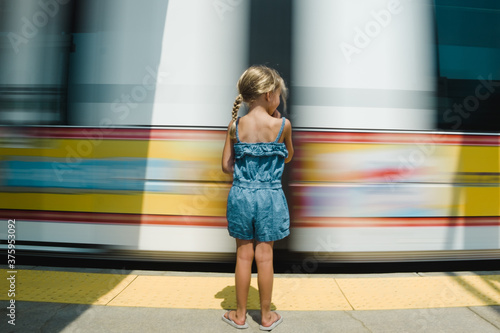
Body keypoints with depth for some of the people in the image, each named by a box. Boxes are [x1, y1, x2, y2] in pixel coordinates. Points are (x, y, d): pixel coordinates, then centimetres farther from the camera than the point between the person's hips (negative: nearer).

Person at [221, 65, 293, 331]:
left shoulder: (235, 126, -4)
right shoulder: (283, 125, -9)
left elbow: (226, 166, -1)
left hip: (241, 195, 2)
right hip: (269, 196, -1)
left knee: (244, 254, 14)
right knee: (264, 256, 11)